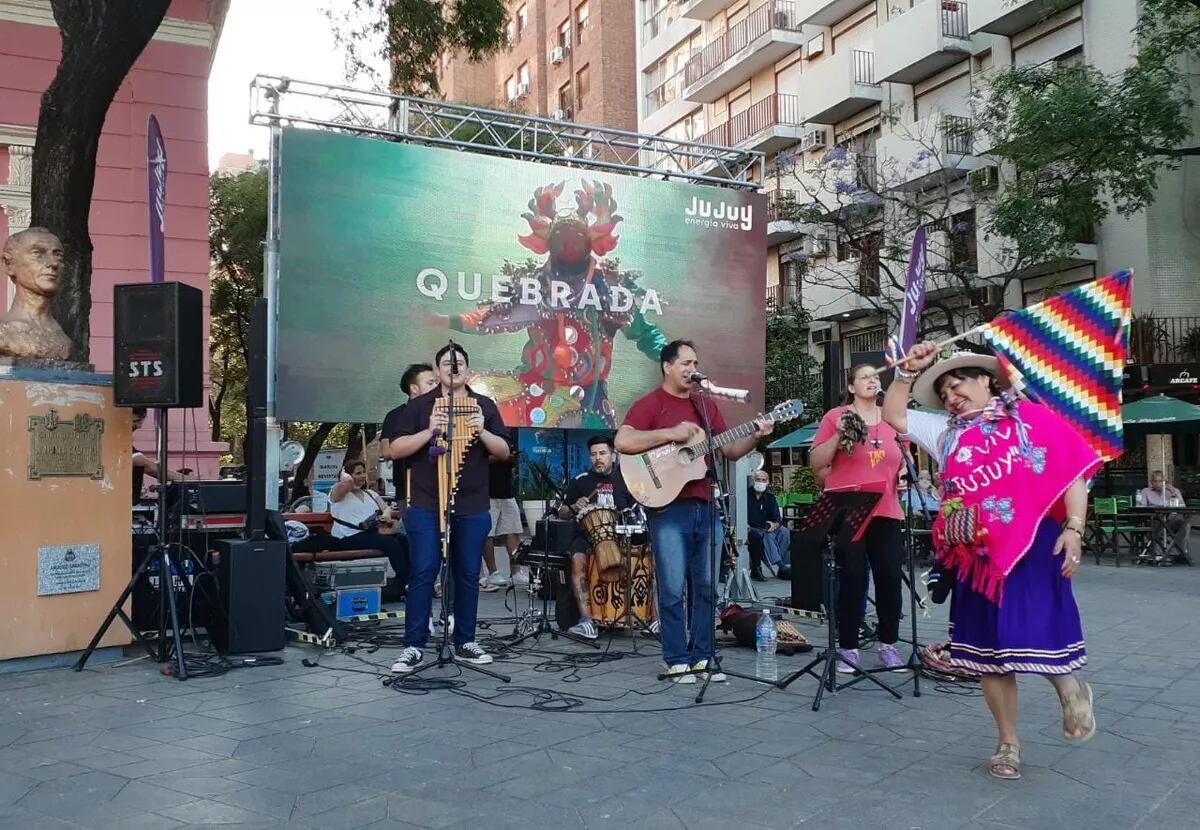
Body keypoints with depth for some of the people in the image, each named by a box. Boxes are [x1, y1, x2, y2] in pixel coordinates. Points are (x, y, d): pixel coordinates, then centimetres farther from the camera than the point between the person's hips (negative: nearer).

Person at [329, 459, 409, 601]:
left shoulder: (369, 493, 24)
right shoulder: (338, 492, 1)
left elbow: (386, 508, 17)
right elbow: (347, 481, -22)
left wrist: (386, 514, -7)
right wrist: (343, 472, 0)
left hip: (373, 532, 7)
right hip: (350, 537, -7)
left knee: (404, 540, -19)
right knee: (391, 543, -28)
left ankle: (399, 585, -16)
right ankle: (405, 582, -19)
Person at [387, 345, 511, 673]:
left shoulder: (485, 406, 9)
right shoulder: (418, 406, 4)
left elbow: (504, 452, 7)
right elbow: (395, 449, -2)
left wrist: (482, 431, -11)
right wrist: (429, 431, -16)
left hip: (473, 507, 2)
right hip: (426, 506, -2)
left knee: (468, 575, 8)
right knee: (422, 574, -4)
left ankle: (464, 643, 19)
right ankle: (413, 646, 3)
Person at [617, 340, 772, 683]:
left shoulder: (706, 405, 16)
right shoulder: (650, 404, -3)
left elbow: (730, 451, 17)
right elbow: (622, 442, -18)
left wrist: (756, 436, -1)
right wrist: (672, 434, -19)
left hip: (705, 506, 6)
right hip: (668, 508, -6)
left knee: (706, 586, 10)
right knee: (673, 589, -1)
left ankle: (702, 655, 20)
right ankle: (677, 660, 10)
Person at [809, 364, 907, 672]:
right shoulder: (835, 416, 0)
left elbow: (904, 460, 24)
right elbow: (815, 462, -2)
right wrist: (838, 435, -15)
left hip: (886, 512, 4)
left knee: (890, 578, 6)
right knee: (853, 580, -1)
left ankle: (888, 645, 20)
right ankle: (848, 649, 8)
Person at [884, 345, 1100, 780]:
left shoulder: (1032, 418, 2)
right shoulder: (946, 432, 16)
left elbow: (1073, 471, -2)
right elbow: (892, 415, 18)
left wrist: (1073, 528, -12)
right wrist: (909, 371, 6)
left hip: (1033, 547, -5)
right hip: (977, 556, 5)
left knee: (1037, 638, -11)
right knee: (989, 649, 8)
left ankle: (1072, 689, 25)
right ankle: (1008, 743, 25)